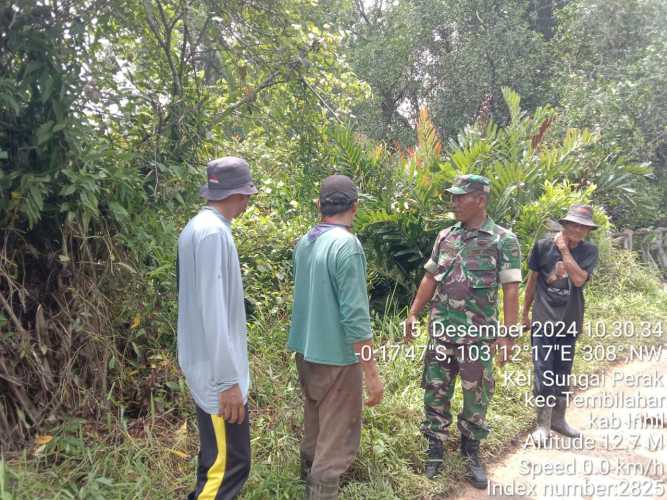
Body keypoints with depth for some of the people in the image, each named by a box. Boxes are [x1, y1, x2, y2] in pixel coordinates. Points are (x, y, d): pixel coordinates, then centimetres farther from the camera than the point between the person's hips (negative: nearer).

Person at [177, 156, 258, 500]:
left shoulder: (197, 226, 9)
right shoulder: (214, 232, -20)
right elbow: (213, 312, -25)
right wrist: (228, 380, -22)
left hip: (204, 363, 10)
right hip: (217, 370, -10)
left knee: (215, 458, 20)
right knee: (229, 464, -1)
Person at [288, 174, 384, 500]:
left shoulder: (303, 243, 4)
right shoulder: (347, 245, -20)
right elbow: (355, 316, -23)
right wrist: (372, 373, -18)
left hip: (306, 350, 8)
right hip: (336, 356, -8)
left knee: (314, 425, 26)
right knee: (336, 439, 7)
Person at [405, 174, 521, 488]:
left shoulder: (504, 241, -7)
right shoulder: (445, 237, 6)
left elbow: (511, 291, -9)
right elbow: (430, 278, 11)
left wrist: (508, 335, -13)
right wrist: (413, 313, 8)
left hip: (478, 335, -3)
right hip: (440, 330, 4)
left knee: (476, 396, 9)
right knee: (435, 392, 10)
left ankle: (471, 452, 28)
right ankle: (435, 449, 26)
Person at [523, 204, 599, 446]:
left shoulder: (589, 251, -2)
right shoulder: (543, 246, -6)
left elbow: (578, 279, -19)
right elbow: (532, 281, 3)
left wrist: (564, 249, -17)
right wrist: (525, 313, 7)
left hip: (570, 322, 2)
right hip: (543, 320, -2)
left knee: (563, 373, 15)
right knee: (543, 372, -1)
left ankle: (558, 419, 31)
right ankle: (543, 425, 9)